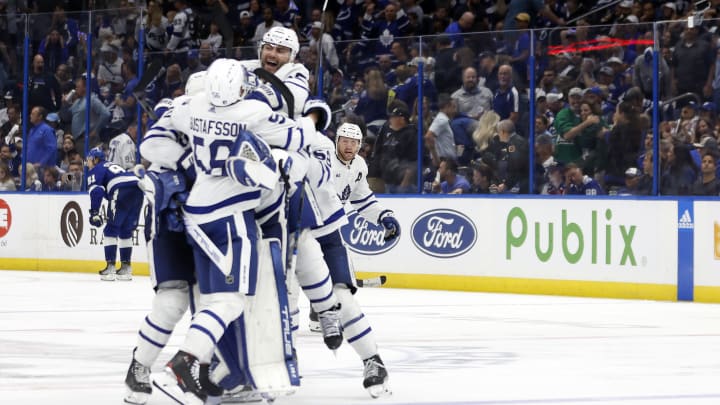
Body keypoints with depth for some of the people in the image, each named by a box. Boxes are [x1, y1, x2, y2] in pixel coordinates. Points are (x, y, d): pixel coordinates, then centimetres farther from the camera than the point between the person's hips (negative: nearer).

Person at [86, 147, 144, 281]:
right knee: (126, 231, 18)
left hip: (122, 191, -7)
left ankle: (110, 267, -8)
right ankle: (126, 268, 18)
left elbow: (96, 191, -6)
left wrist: (94, 212, -9)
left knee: (111, 230, 0)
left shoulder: (96, 170, 12)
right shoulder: (113, 166, 36)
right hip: (138, 189, 7)